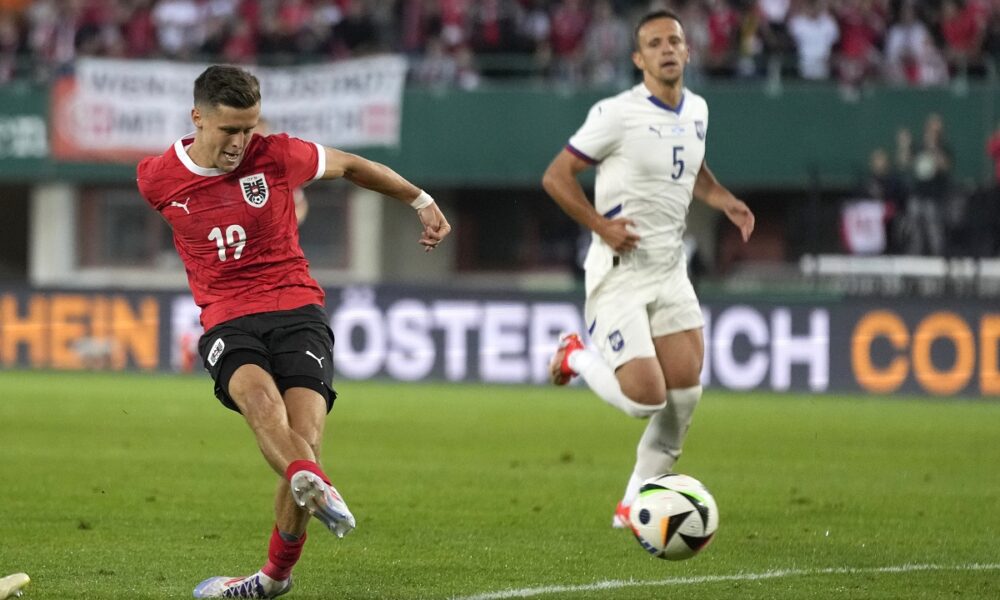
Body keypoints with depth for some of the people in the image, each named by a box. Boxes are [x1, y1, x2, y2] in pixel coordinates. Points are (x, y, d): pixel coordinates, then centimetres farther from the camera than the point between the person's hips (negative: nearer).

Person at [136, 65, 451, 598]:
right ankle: (317, 490, -61)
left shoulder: (277, 155, -2)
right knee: (258, 394, -35)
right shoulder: (157, 180, 1)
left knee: (303, 440, -19)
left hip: (296, 309, 0)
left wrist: (421, 201, 25)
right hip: (227, 323, 1)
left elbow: (350, 166, 15)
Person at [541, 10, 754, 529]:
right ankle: (577, 356, 18)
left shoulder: (696, 110, 8)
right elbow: (556, 176, -10)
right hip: (619, 274, -7)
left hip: (670, 270, 7)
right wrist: (601, 225, -19)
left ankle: (636, 501, 14)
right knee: (646, 399, -14)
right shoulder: (617, 115, -14)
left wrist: (724, 200, 9)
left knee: (685, 391, -3)